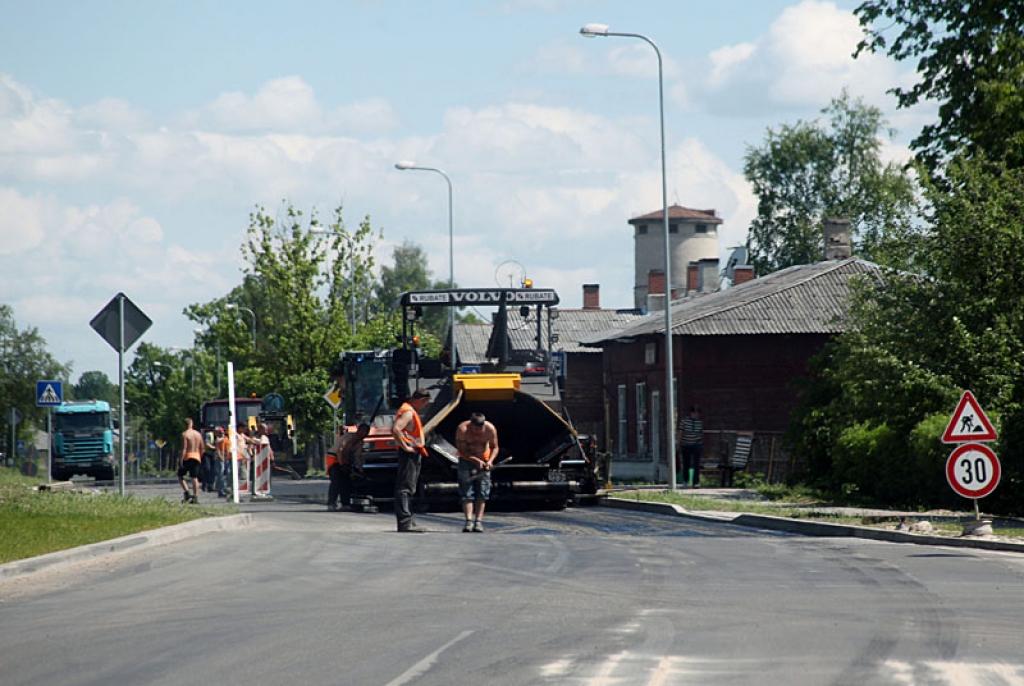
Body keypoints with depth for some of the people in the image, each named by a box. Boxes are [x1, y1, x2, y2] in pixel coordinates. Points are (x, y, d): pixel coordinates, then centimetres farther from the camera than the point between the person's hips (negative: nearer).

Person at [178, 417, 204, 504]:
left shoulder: (185, 434, -8)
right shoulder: (198, 434, 11)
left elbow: (184, 449, -15)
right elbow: (202, 449, 13)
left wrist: (181, 461, -16)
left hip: (187, 458, -5)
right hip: (197, 457, 5)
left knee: (180, 475, 8)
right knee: (194, 477, 5)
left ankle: (186, 492, -11)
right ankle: (195, 497, -2)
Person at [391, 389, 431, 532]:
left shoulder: (412, 411, 19)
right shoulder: (408, 412, -14)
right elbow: (395, 429, -28)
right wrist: (405, 446, -23)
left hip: (414, 453, 11)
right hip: (409, 454, -11)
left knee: (408, 488, 15)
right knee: (405, 487, -12)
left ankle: (407, 521, 21)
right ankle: (405, 522, -15)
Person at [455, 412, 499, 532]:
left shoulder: (490, 429, -18)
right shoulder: (462, 429, -24)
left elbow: (494, 447, -4)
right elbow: (462, 451, -22)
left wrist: (490, 460, -22)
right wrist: (476, 461, -32)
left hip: (483, 460, 2)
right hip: (466, 460, -2)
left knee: (482, 493, -4)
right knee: (466, 492, -12)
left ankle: (478, 521, -5)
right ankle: (469, 521, -17)